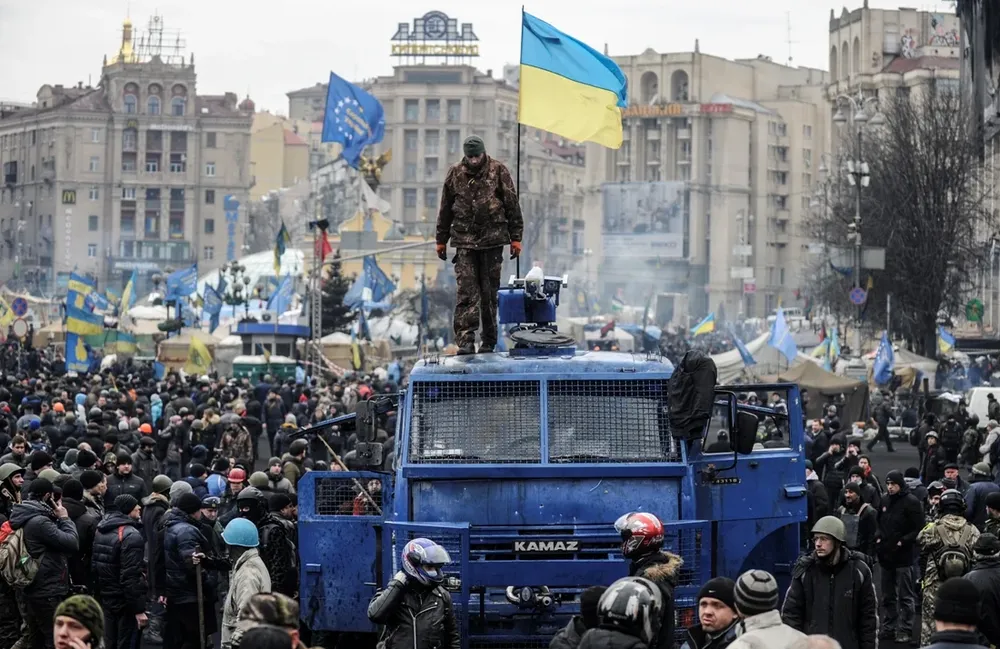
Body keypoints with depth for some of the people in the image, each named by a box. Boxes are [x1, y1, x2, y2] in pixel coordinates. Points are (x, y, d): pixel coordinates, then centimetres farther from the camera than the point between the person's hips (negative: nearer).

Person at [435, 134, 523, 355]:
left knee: (490, 292, 5)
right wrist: (441, 240, 16)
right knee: (466, 291, -9)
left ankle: (489, 340, 14)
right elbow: (445, 209, 15)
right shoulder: (455, 174, 7)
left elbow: (512, 206, 3)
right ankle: (465, 340, -13)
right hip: (464, 240, 1)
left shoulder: (498, 171, 1)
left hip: (492, 240, -1)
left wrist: (515, 237, 1)